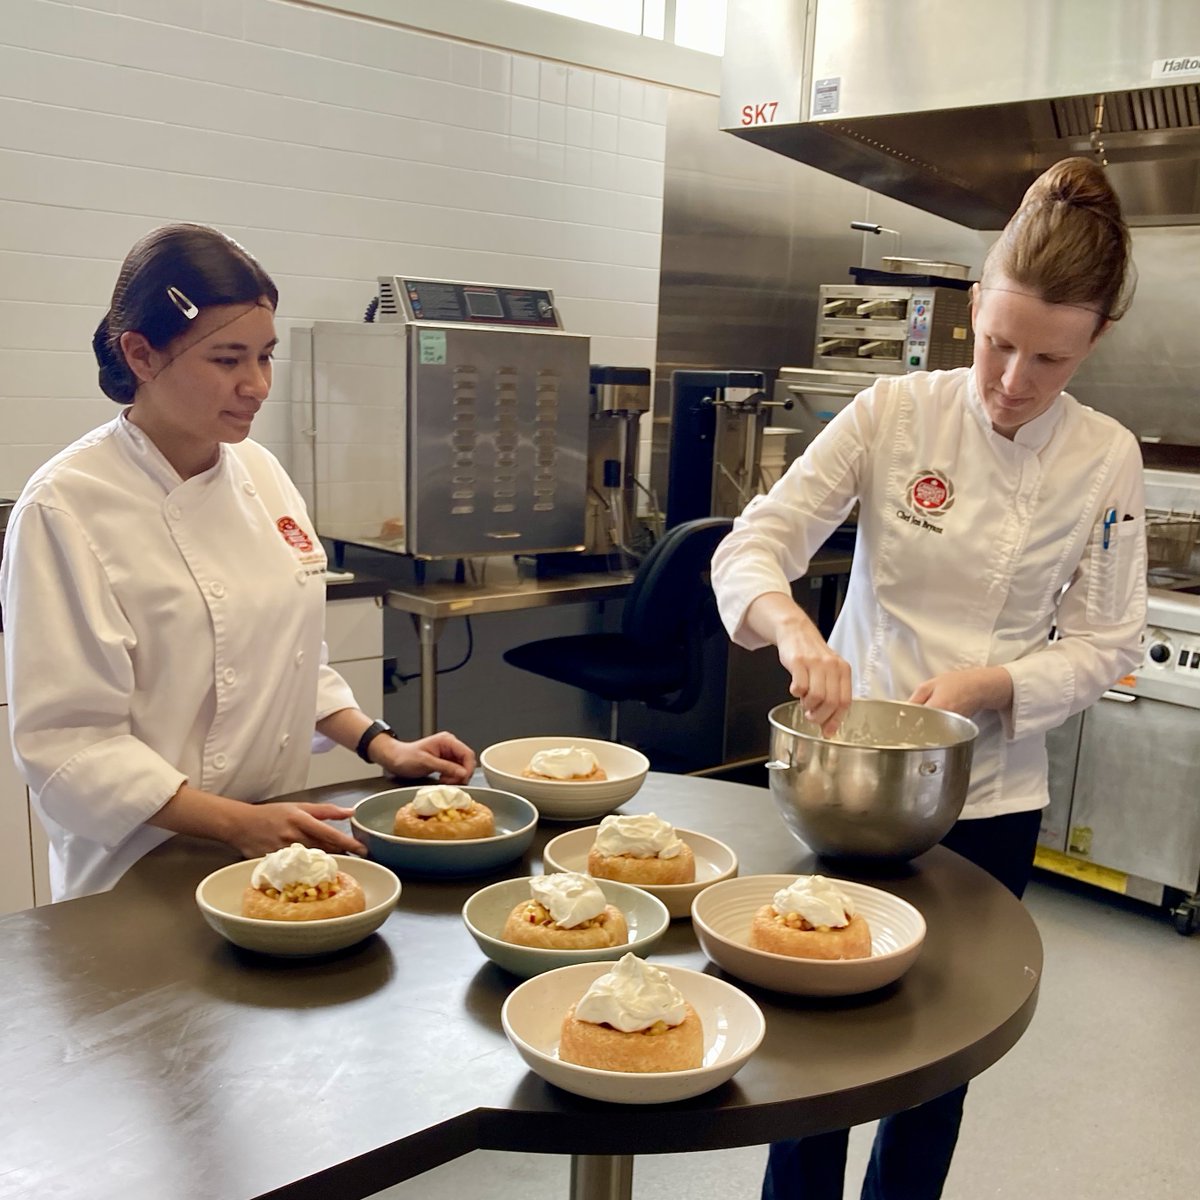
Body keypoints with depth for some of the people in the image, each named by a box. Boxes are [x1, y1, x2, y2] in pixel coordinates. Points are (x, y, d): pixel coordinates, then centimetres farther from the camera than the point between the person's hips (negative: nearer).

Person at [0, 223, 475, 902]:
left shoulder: (261, 474, 3)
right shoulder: (67, 508, -15)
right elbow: (65, 744, -17)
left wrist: (382, 746, 2)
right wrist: (238, 824, -25)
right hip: (145, 876, -4)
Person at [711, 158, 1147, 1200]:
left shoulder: (1103, 462, -6)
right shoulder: (895, 414, -9)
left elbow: (1104, 644, -3)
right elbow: (754, 543, -12)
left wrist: (992, 687, -20)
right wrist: (793, 628, -31)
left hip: (991, 798, 1)